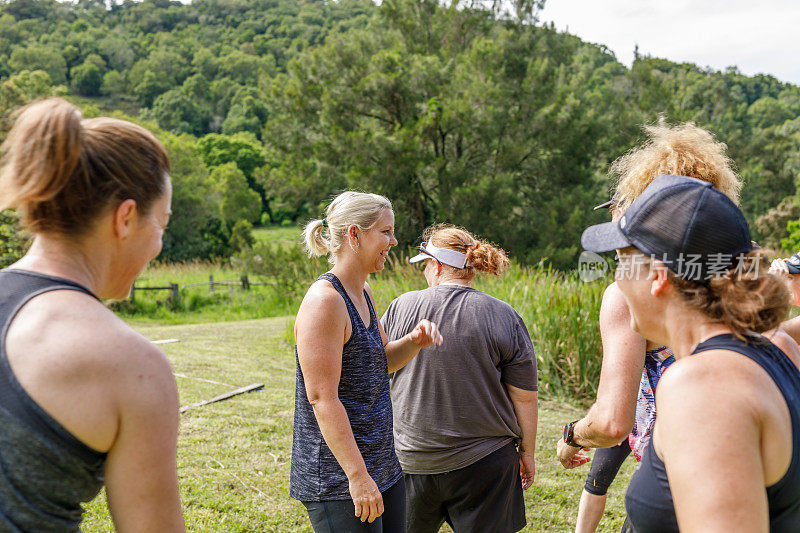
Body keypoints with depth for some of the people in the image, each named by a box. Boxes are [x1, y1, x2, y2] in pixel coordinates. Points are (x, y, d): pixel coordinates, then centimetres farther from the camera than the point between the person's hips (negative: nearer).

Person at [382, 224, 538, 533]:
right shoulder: (503, 317, -9)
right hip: (483, 462, -1)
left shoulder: (401, 308, -5)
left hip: (411, 460, 2)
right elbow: (525, 398, -6)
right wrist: (527, 453, 8)